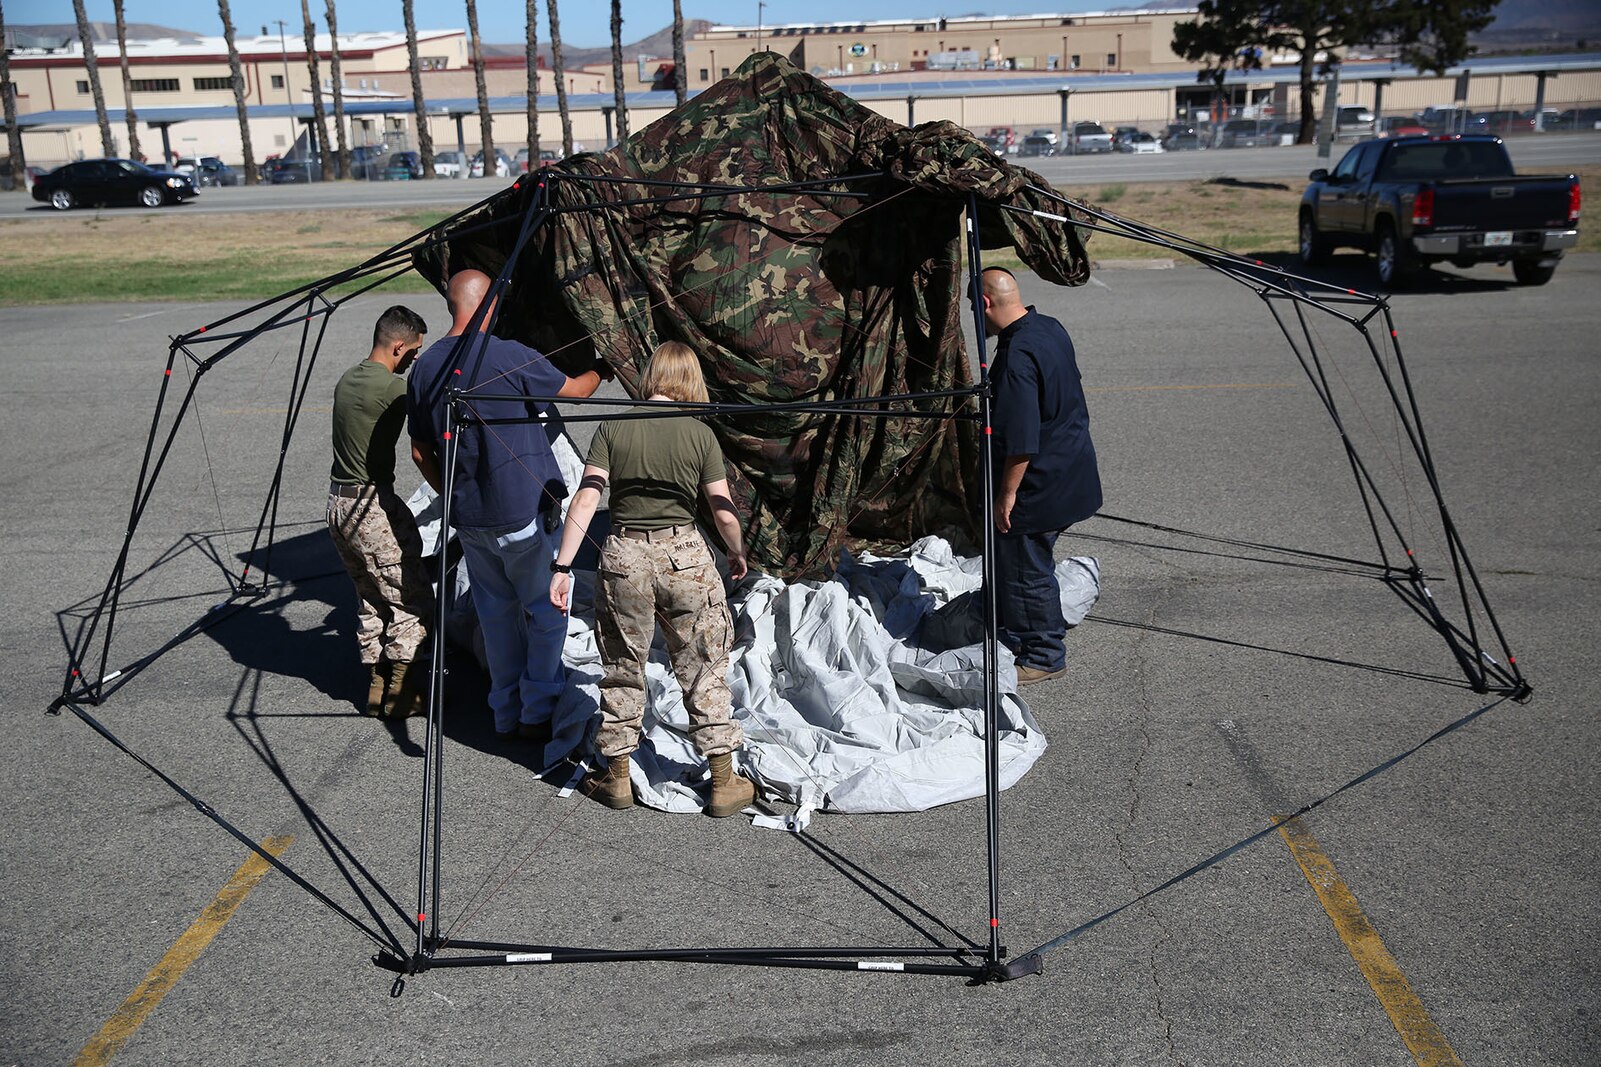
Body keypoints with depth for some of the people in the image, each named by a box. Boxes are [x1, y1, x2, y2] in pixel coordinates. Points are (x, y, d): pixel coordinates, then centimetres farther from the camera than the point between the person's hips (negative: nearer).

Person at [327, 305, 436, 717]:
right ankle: (402, 691, 2)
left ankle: (377, 685, 21)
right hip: (372, 506, -9)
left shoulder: (347, 379, 12)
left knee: (372, 598, 16)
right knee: (413, 598, -1)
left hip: (338, 502, 9)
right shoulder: (392, 387, -15)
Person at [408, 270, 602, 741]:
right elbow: (573, 389, 3)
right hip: (525, 512, -5)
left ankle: (505, 714, 24)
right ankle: (538, 712, 12)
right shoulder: (511, 357, -14)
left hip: (469, 519, 6)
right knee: (546, 610, 9)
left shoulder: (425, 366, 3)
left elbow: (421, 453, 10)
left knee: (496, 613, 17)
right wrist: (601, 370, 25)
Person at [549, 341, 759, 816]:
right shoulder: (700, 434, -3)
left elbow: (586, 498, -7)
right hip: (684, 554, -1)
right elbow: (723, 509, -3)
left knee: (622, 669, 16)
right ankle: (723, 783, 15)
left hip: (623, 556, 1)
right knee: (704, 668, 10)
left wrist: (562, 567, -5)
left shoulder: (613, 429, -1)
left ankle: (617, 778, 27)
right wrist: (737, 553, 16)